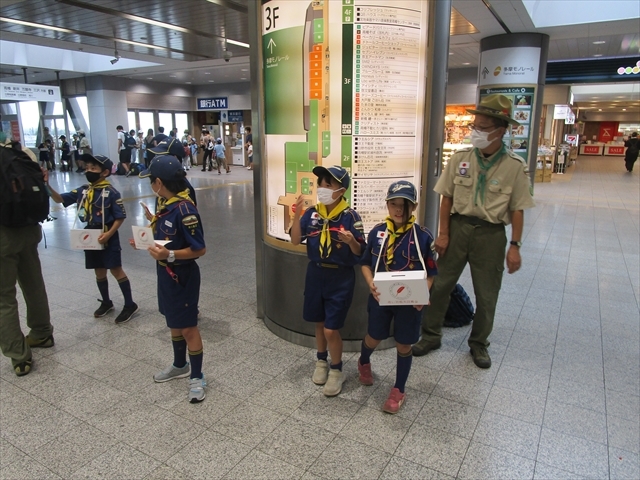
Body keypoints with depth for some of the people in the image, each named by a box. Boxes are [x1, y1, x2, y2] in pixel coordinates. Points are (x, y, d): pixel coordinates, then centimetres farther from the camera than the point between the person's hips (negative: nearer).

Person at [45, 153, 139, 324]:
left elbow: (120, 217, -13)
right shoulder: (82, 190, 3)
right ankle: (106, 302, 33)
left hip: (108, 238, -6)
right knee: (99, 271, 16)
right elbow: (59, 199, 4)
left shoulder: (111, 192, -14)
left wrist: (109, 233, -23)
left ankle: (130, 305, 7)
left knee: (116, 270, -2)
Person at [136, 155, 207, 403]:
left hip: (182, 276, -9)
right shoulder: (164, 203, 1)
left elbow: (199, 249, -23)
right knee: (173, 322, 22)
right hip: (165, 272, 9)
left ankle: (196, 377, 20)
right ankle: (180, 365, 42)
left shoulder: (184, 209, -25)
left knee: (188, 326, 3)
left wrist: (169, 255, -31)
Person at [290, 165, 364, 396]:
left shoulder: (350, 216, -14)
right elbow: (295, 240, -9)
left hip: (341, 277, -4)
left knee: (331, 329, -1)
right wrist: (297, 215, -20)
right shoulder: (312, 213, -3)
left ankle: (336, 370, 23)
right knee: (319, 323, 18)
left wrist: (351, 241, -31)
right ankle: (321, 361, 41)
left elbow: (359, 252, -10)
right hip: (315, 274, 4)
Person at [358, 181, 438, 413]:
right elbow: (366, 263, 4)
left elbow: (430, 273, -5)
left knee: (404, 345, 13)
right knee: (374, 338, 19)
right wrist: (371, 284, -13)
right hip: (380, 298, 2)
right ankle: (364, 363, 54)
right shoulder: (377, 232, -6)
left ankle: (398, 390, 34)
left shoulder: (423, 236, -13)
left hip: (409, 301, -1)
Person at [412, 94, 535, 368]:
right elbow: (447, 198, 1)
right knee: (440, 284, 8)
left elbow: (517, 210, -3)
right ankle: (431, 335, 27)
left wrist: (515, 246, -5)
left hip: (491, 234, -1)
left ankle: (479, 343, 32)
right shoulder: (460, 158, -2)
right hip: (458, 226, 2)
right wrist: (444, 234, -2)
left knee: (487, 294, 10)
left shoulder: (515, 167, -7)